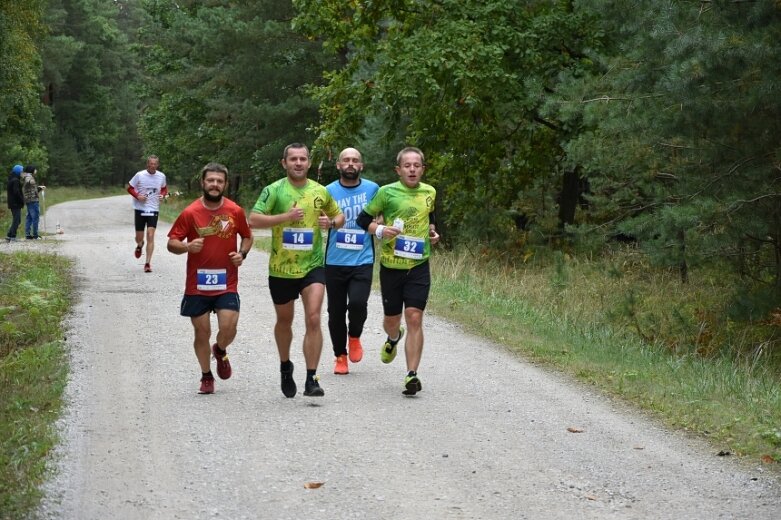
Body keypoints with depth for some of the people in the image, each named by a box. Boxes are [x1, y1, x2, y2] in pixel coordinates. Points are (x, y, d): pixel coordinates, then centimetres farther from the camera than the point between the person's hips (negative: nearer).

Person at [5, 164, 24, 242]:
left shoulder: (11, 180, 15)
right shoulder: (15, 180, -16)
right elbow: (16, 192, -23)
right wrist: (22, 201, -14)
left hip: (12, 203, 10)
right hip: (16, 203, -10)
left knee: (16, 220, 15)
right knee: (16, 220, -6)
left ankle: (9, 236, 14)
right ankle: (13, 237, -7)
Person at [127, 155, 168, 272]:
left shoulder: (161, 176, 0)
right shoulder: (139, 175, -6)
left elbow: (164, 188, 17)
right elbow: (130, 188, 3)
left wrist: (162, 195, -4)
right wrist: (137, 196, -14)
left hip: (153, 210, 0)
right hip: (140, 209, 0)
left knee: (150, 236, -12)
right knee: (139, 238, 6)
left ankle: (148, 264, -9)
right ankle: (139, 246, 45)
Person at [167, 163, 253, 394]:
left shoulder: (235, 211, 0)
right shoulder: (190, 213, -5)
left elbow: (247, 236, 16)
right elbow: (171, 243, -2)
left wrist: (242, 254, -4)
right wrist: (187, 246, -22)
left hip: (227, 283, 0)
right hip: (197, 285, 0)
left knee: (228, 328, -13)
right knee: (202, 333, 5)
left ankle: (220, 351, 22)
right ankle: (206, 377, 24)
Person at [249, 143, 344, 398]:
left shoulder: (320, 191, 4)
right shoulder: (274, 190, -5)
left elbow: (339, 216, 19)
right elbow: (253, 220, -15)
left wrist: (331, 222, -4)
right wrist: (285, 216, -24)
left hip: (313, 265, 1)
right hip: (281, 268, -1)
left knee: (313, 318, -14)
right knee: (284, 321, 16)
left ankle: (311, 379, -12)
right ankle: (285, 367, 41)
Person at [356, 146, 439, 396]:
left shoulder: (430, 193, 6)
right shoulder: (387, 192, -5)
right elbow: (363, 219, 3)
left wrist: (432, 232, 7)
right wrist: (380, 230, -15)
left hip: (418, 266, 1)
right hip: (391, 265, -1)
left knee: (414, 318, -10)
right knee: (392, 318, 12)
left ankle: (412, 374, -9)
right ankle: (393, 339, 50)